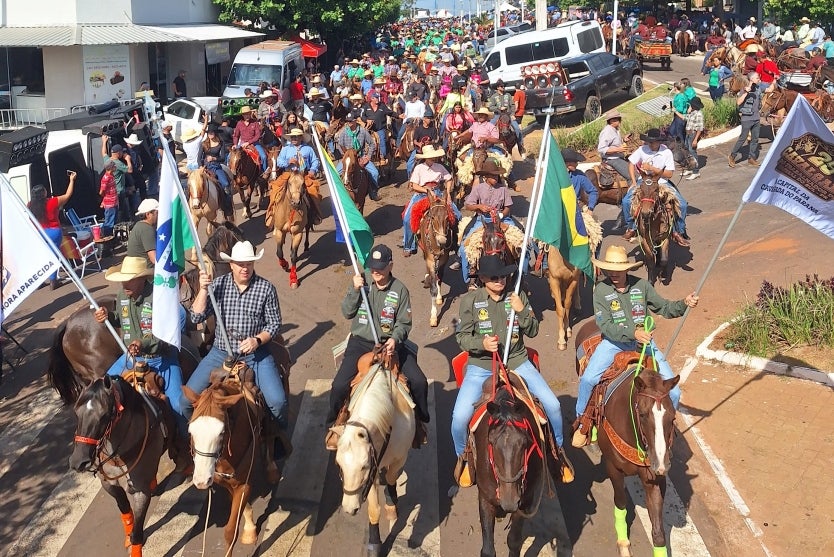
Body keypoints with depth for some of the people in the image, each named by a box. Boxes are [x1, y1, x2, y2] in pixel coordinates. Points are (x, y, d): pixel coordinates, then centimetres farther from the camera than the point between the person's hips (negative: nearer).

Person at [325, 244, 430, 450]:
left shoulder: (400, 290, -2)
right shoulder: (362, 280, -1)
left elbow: (404, 323, 0)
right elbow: (346, 312, -2)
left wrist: (395, 339, -20)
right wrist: (355, 290, -17)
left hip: (390, 343, 0)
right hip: (361, 342, 0)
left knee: (419, 382, -14)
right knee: (340, 385, -19)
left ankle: (418, 421, 15)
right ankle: (336, 422, 13)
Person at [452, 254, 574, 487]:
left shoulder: (518, 296, 1)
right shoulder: (470, 300, -4)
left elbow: (533, 331, 3)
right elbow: (462, 336, -2)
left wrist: (521, 311, -15)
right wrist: (481, 343, -22)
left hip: (516, 362, 2)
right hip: (481, 365, -2)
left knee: (552, 405, -10)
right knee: (460, 416, -20)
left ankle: (558, 451, 20)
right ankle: (463, 457, 13)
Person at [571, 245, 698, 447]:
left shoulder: (642, 285, -1)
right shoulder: (601, 290, -8)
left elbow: (664, 308, 8)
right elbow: (605, 326, -15)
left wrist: (684, 304, -11)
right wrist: (633, 332, -28)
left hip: (643, 341, 2)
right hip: (614, 343, -2)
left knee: (673, 391, -8)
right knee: (588, 380, -24)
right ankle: (582, 424, 1)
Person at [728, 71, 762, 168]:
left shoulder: (758, 88, 7)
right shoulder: (745, 90, -13)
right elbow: (738, 102, -26)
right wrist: (746, 92, -31)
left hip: (756, 118, 7)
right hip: (747, 118, -7)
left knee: (755, 139, 10)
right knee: (742, 138, -4)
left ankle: (751, 158, 20)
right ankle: (732, 157, 6)